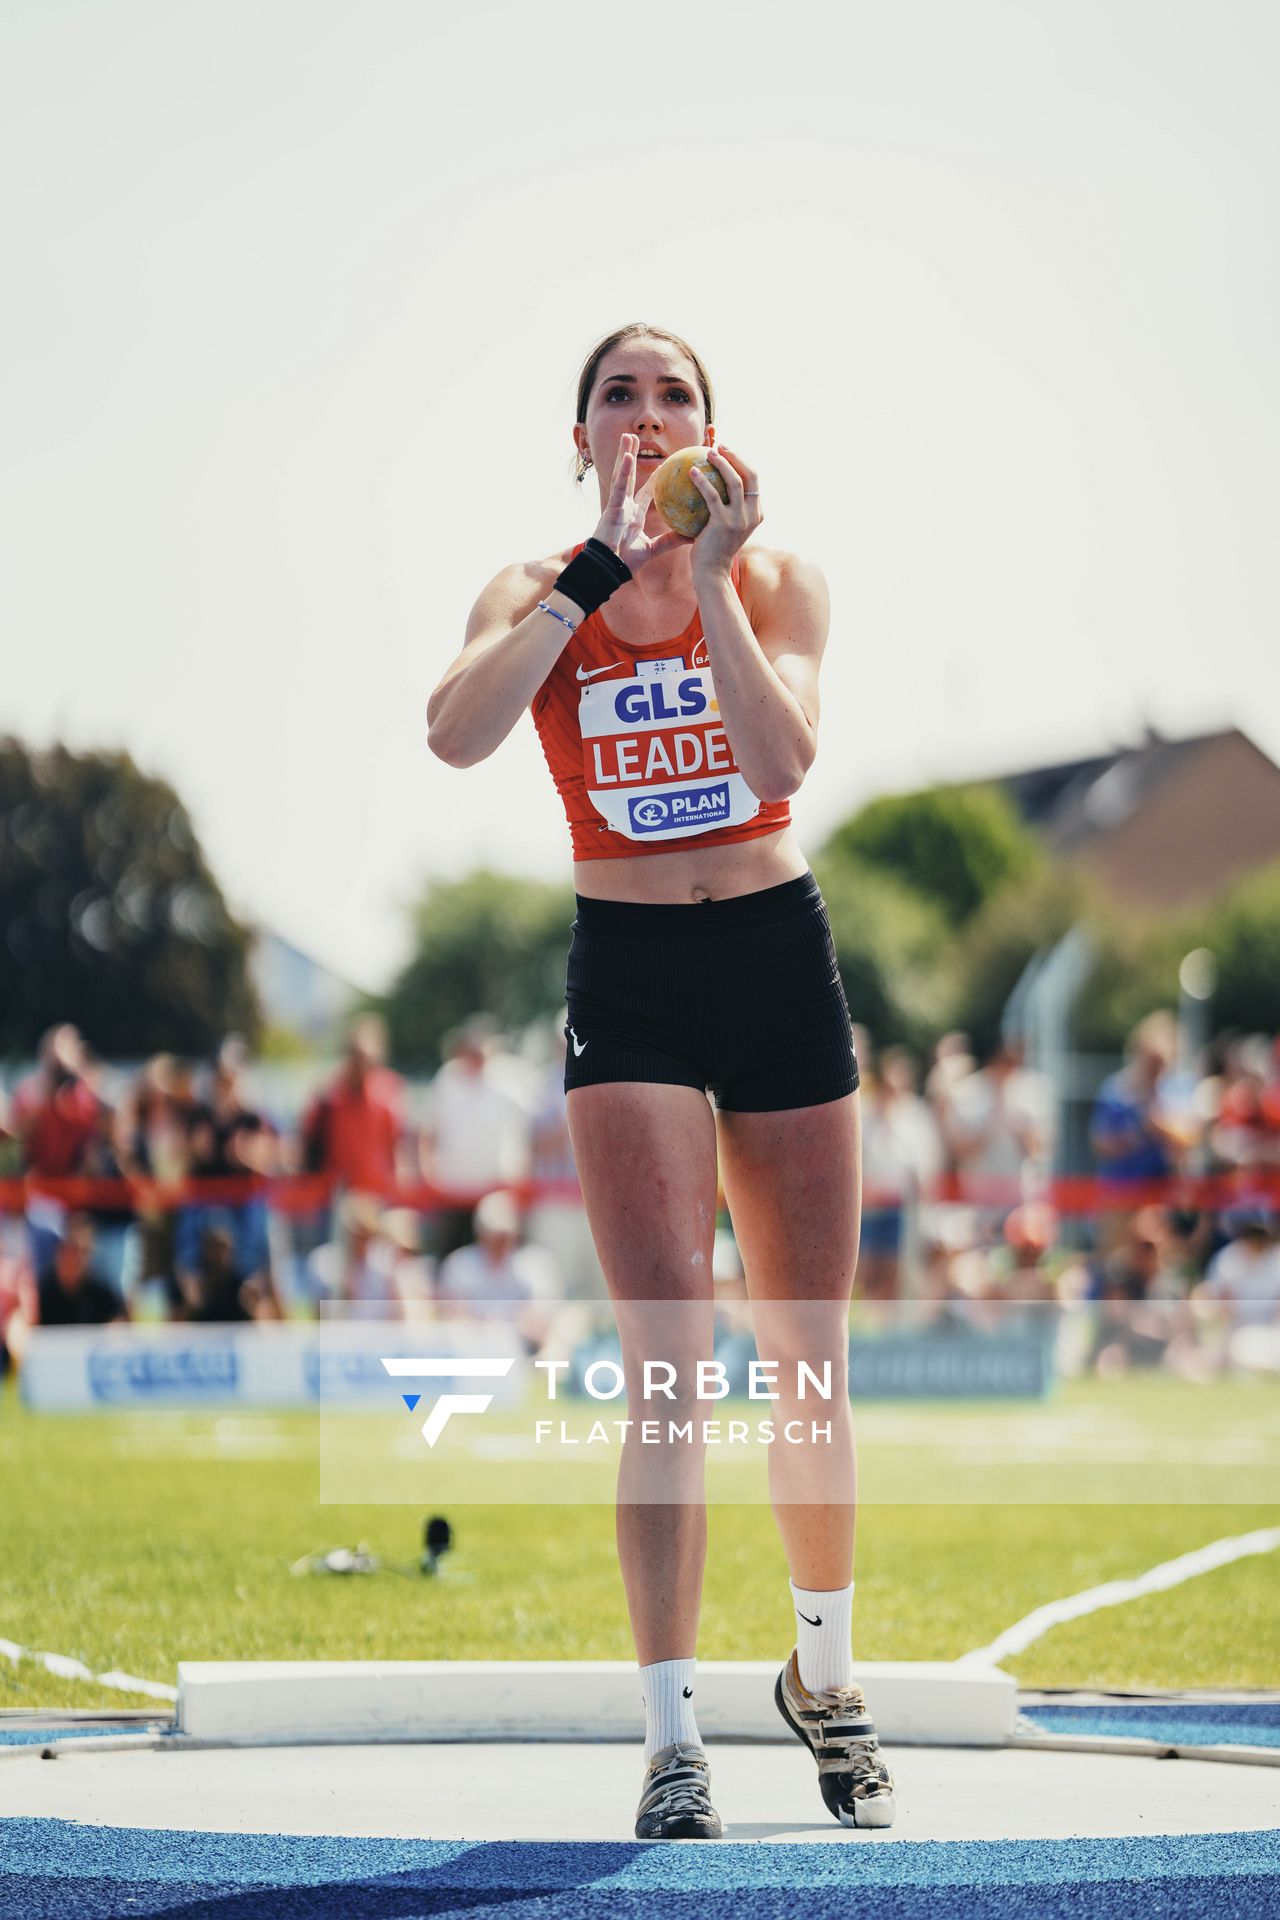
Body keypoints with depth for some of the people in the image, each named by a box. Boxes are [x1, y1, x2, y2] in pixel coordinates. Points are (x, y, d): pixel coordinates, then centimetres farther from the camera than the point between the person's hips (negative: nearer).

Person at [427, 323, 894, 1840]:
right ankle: (671, 1742, -13)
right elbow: (456, 733, -23)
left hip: (779, 960, 2)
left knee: (806, 1354, 8)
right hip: (628, 979, -1)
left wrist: (710, 580, -22)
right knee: (669, 1356, -14)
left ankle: (824, 1676, 29)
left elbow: (781, 760, -18)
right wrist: (599, 573, -21)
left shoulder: (775, 578, 1)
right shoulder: (539, 594, 0)